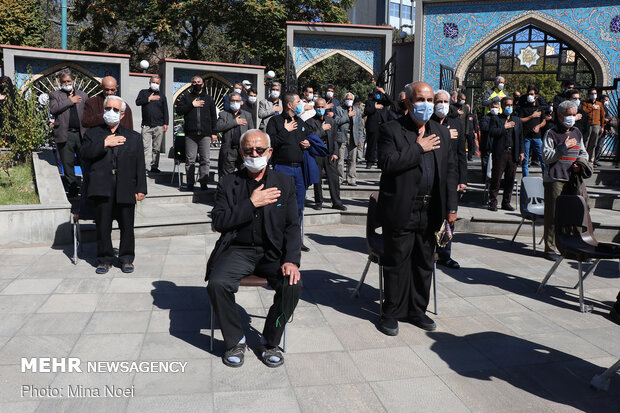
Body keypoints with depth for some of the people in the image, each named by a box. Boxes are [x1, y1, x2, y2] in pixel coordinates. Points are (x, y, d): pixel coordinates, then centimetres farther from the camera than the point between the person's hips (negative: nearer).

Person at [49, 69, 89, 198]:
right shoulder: (55, 95, 9)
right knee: (68, 164, 5)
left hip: (81, 134, 1)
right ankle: (72, 189, 14)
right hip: (65, 135, -1)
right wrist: (70, 101, -9)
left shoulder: (83, 95, 16)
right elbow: (53, 109, -10)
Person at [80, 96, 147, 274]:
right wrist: (104, 144, -10)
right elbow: (84, 154, -1)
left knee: (127, 226, 3)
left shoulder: (134, 137, 15)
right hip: (102, 187, 0)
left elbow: (140, 165, 9)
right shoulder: (93, 133, 15)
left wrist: (141, 188, 1)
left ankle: (127, 259, 16)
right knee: (103, 225, 2)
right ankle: (105, 259, 14)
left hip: (126, 188, 0)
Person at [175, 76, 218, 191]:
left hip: (205, 134, 1)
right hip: (190, 134, -1)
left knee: (205, 160, -2)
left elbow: (213, 117, 15)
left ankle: (203, 182, 5)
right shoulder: (186, 97, 14)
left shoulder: (209, 99, 17)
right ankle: (190, 183, 5)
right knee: (190, 160, -1)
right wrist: (192, 105, -7)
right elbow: (179, 110, 2)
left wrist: (214, 132, 8)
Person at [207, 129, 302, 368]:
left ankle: (270, 342, -1)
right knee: (217, 284, -27)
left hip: (273, 252, 0)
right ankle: (235, 341, -2)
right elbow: (219, 222, -6)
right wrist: (251, 203, -14)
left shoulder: (284, 183, 6)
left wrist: (291, 260, -13)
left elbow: (292, 227, 2)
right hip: (238, 251, 0)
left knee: (293, 285, -26)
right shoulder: (228, 183, 5)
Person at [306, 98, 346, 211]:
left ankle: (337, 202, 3)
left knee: (334, 179, -3)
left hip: (330, 154, 2)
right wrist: (322, 129, -8)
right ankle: (318, 202, 16)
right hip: (316, 154, -2)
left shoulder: (331, 121, 15)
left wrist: (335, 153, 2)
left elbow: (335, 138, 11)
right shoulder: (310, 122, 3)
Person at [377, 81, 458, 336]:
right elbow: (387, 163, -19)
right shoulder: (392, 130, -4)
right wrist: (419, 148, -14)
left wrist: (451, 207, 7)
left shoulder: (442, 133, 13)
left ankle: (417, 310, 30)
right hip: (401, 211, -5)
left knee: (424, 263, 14)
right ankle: (392, 313, 19)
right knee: (397, 263, 3)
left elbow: (450, 171, 13)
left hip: (430, 212, 5)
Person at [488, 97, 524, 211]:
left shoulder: (517, 120, 19)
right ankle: (493, 202, 4)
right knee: (496, 178, -4)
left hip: (513, 153, 4)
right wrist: (504, 127, -12)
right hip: (500, 153, -4)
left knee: (510, 179, 5)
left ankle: (506, 202, 14)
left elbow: (521, 137, 18)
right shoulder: (496, 119, 5)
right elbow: (491, 133, -11)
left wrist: (521, 152, 10)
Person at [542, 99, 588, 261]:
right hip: (555, 179, -6)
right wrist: (564, 147, -14)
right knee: (553, 215, -5)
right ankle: (550, 249, 2)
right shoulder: (551, 133, 0)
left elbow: (583, 153, 26)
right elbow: (546, 156, -7)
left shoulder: (577, 133, 18)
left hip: (573, 178, 6)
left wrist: (581, 162, 5)